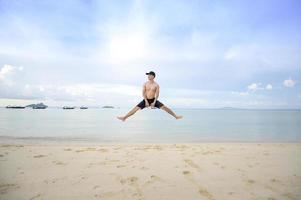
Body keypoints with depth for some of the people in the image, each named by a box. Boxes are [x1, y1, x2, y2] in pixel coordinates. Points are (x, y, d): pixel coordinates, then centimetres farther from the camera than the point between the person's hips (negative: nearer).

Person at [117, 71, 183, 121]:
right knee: (136, 108, -7)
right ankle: (124, 117, -1)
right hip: (146, 100, 1)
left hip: (153, 100, -1)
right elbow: (143, 93, -6)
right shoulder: (145, 84, -3)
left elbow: (157, 94, -9)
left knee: (164, 107, -12)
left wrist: (154, 102, -18)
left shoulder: (156, 85, -7)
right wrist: (146, 101, -15)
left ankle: (176, 116, -6)